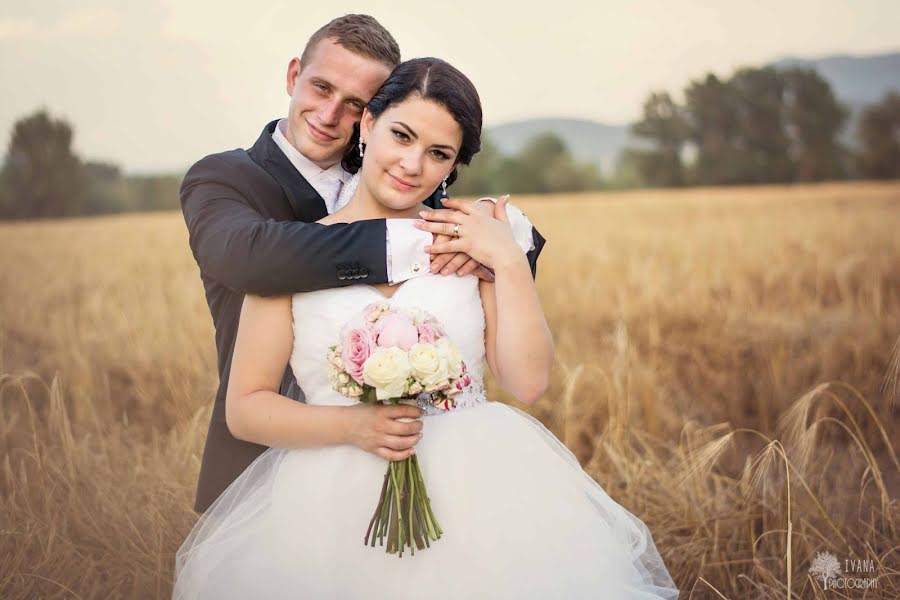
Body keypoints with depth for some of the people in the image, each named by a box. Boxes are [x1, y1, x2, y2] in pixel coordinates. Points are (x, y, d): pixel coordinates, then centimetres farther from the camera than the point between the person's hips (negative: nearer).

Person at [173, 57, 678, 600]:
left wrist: (511, 262, -7)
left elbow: (529, 382, -1)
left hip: (474, 489, 1)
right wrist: (352, 424, -13)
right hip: (339, 505, -1)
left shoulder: (467, 242, 5)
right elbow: (244, 408, 1)